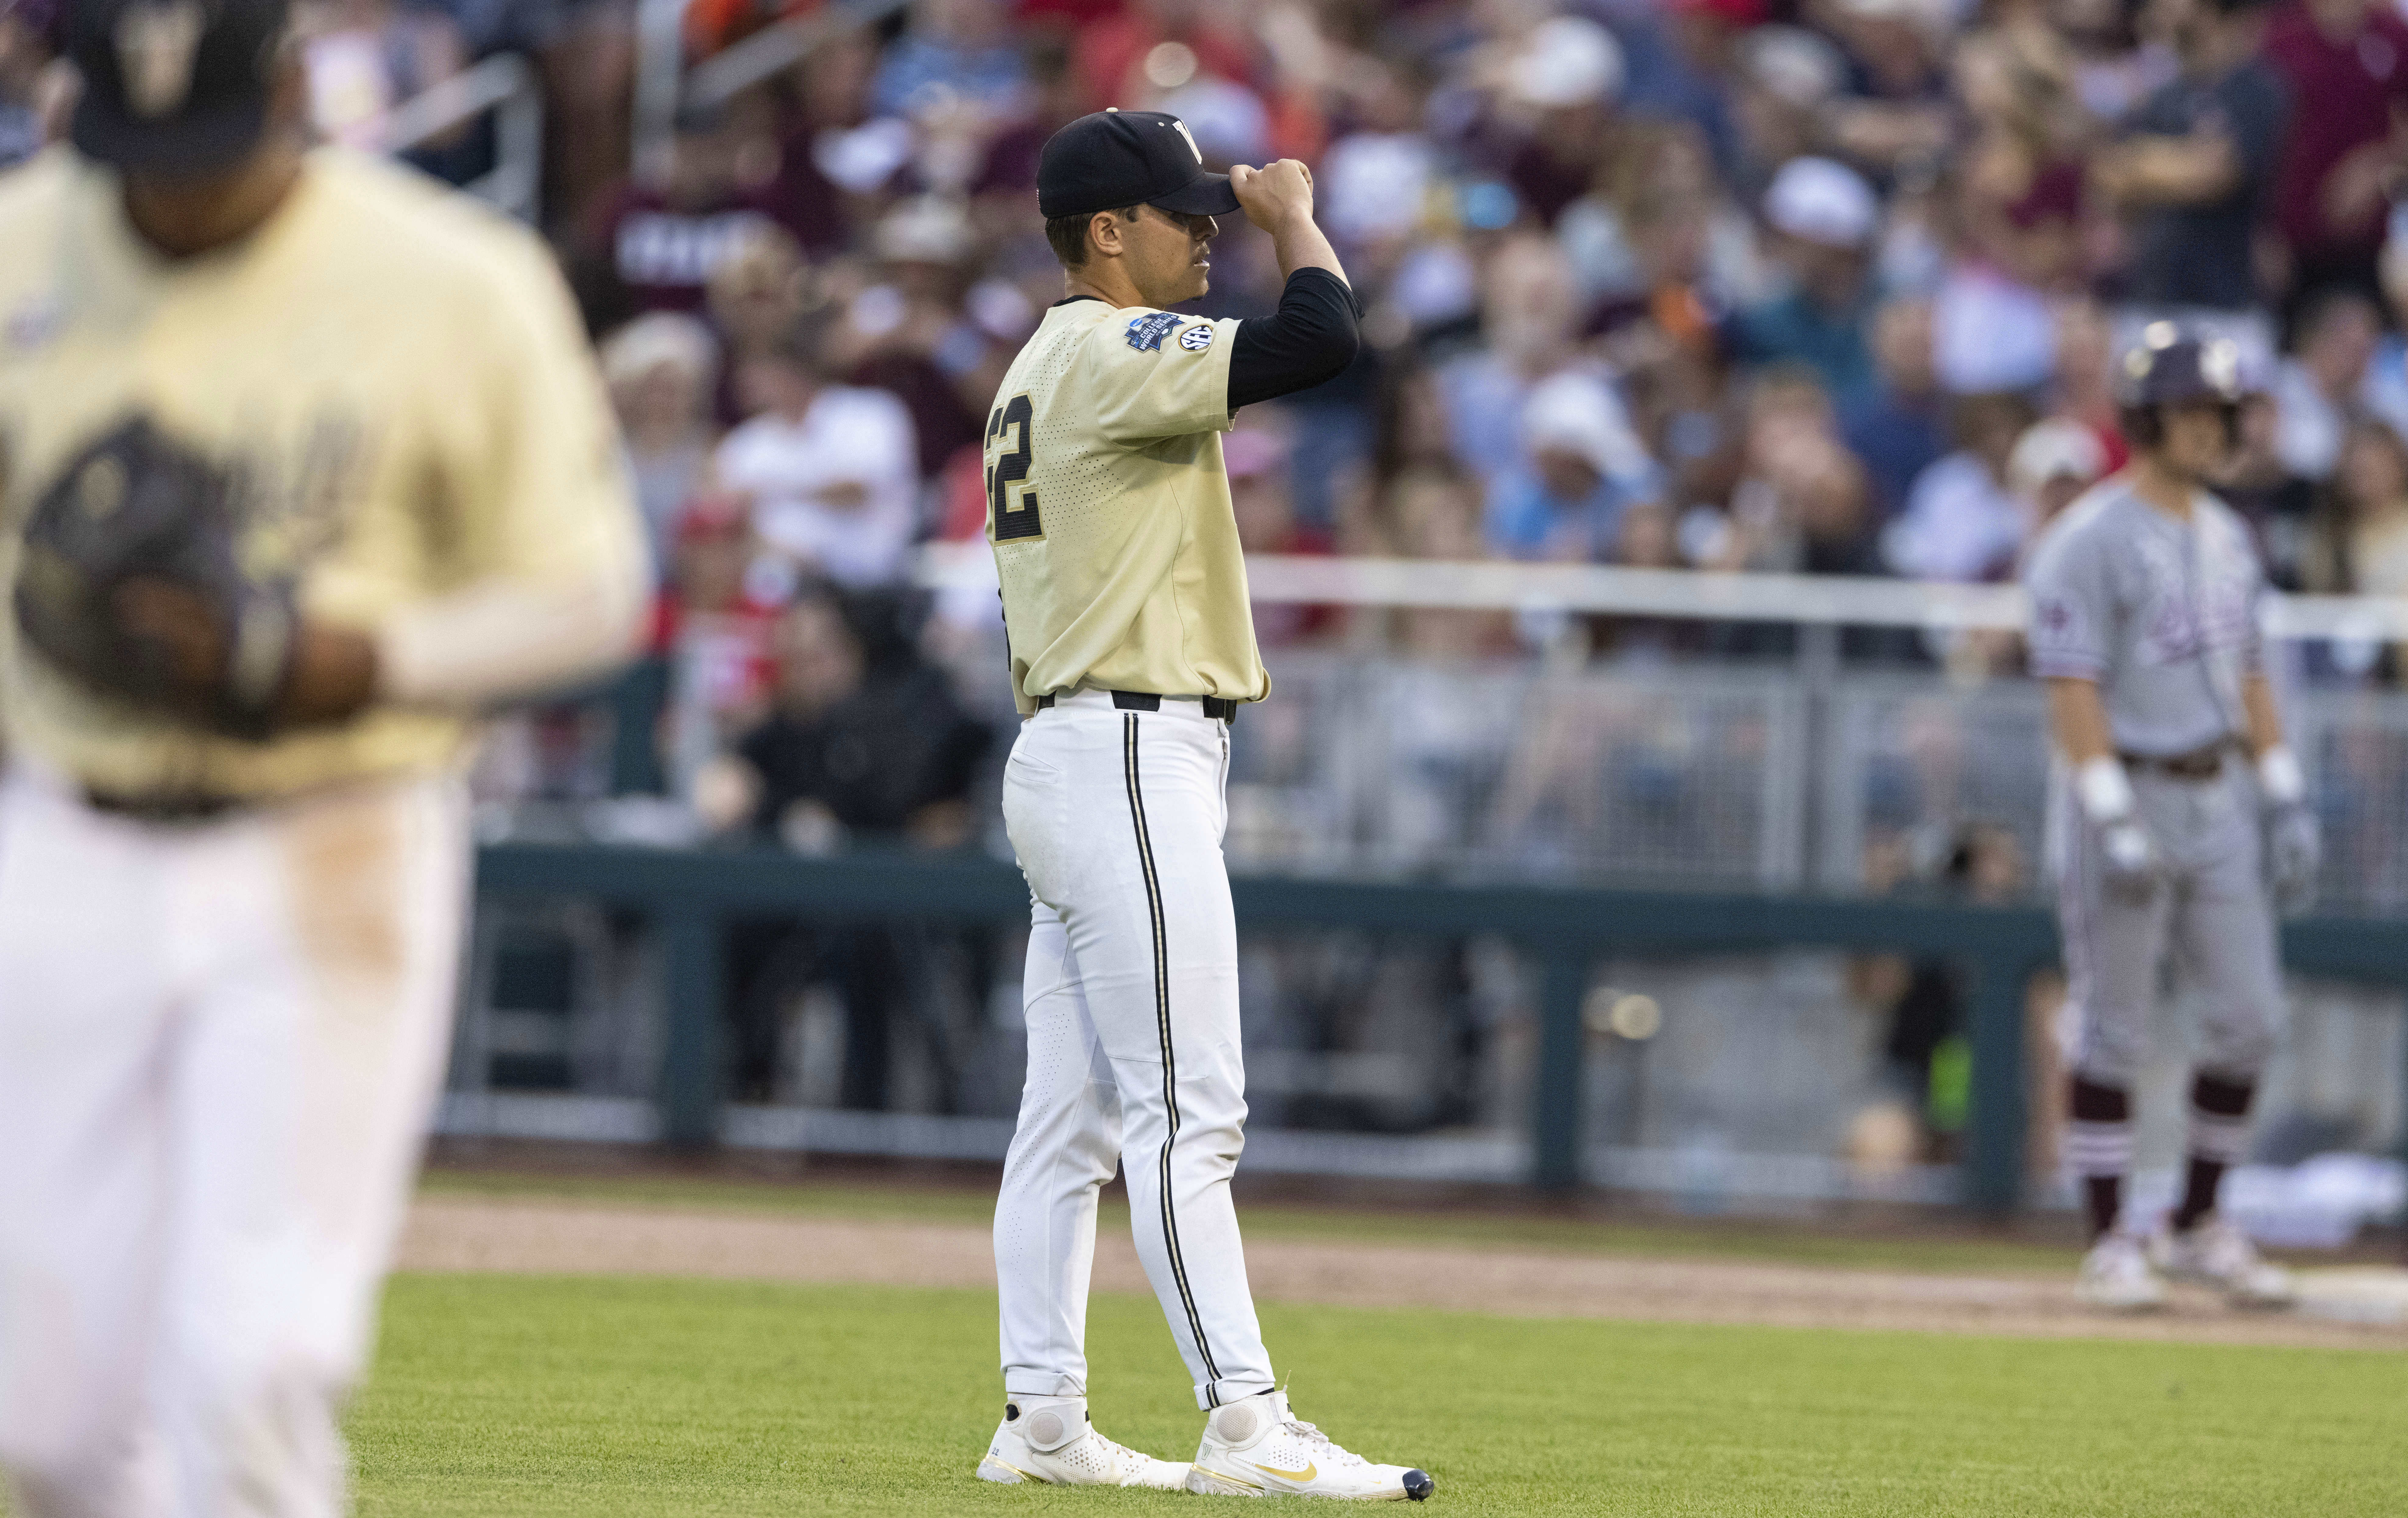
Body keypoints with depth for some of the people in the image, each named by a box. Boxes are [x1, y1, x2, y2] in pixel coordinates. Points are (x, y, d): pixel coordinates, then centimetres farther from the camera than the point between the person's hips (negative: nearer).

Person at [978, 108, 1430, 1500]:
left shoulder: (1044, 371, 20)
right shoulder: (1115, 354, -13)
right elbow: (1325, 338, -24)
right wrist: (1293, 216, -6)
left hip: (1069, 758, 11)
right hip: (1131, 759, -11)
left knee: (1072, 1115, 9)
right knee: (1186, 1110, -13)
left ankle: (1042, 1417, 10)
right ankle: (1247, 1424, -17)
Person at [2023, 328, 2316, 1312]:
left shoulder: (2226, 537, 14)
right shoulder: (2090, 540, -10)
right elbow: (2073, 689, -16)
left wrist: (2285, 801, 13)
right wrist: (2115, 824, -23)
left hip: (2217, 799, 7)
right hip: (2127, 792, -7)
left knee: (2248, 1017, 4)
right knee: (2114, 1034, -2)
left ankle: (2199, 1228, 17)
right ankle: (2110, 1245, 5)